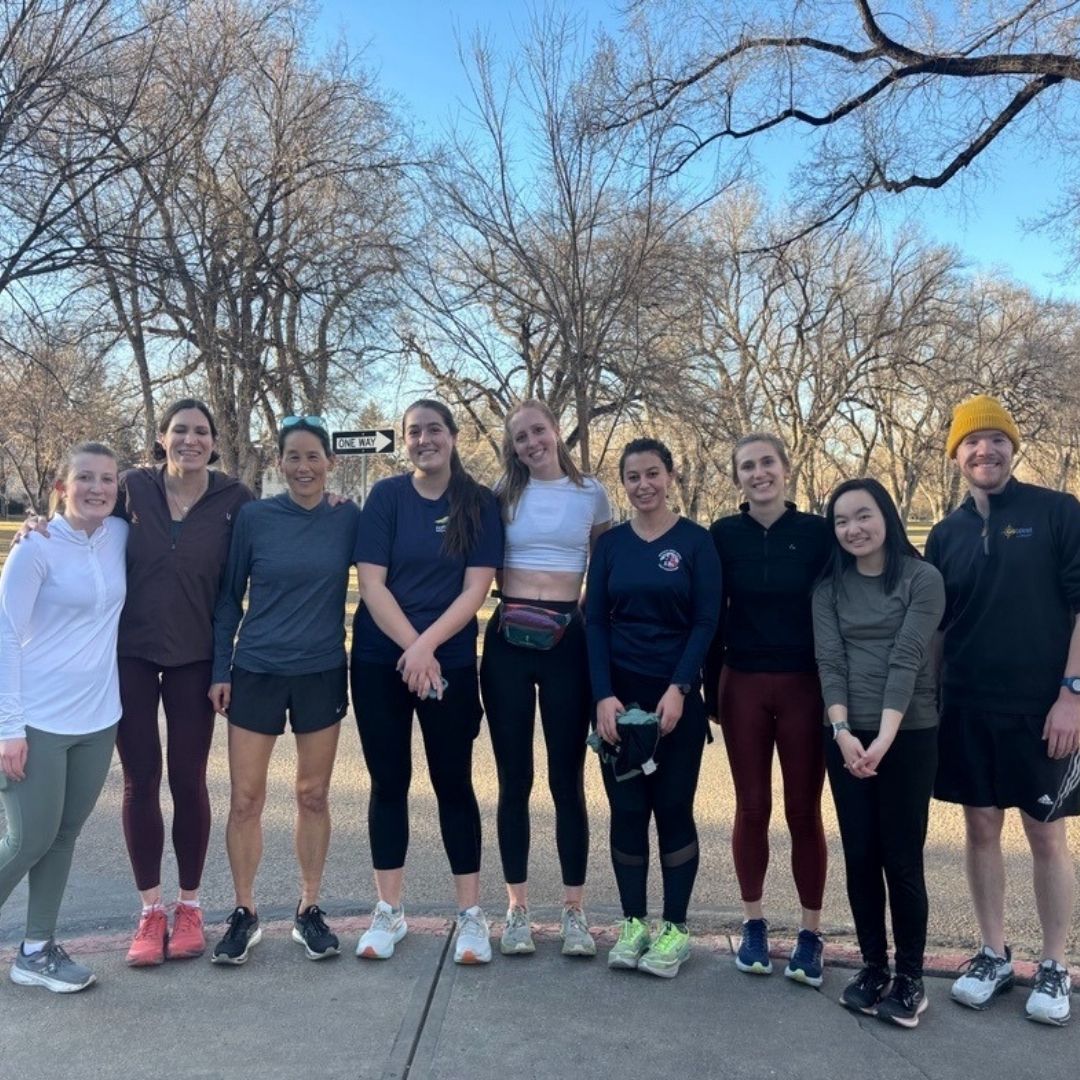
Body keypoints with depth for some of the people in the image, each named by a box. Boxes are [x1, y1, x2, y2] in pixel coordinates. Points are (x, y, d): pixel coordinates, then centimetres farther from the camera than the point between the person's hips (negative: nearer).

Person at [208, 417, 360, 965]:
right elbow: (229, 598, 2)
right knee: (245, 798, 4)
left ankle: (310, 909, 25)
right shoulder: (252, 517, -3)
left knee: (313, 795, 10)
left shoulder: (348, 519, -2)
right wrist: (220, 670, -1)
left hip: (322, 673, 1)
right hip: (256, 671, 0)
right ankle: (244, 913, 22)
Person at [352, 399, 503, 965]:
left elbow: (476, 588, -7)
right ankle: (388, 910, 20)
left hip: (450, 662, 0)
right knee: (388, 781, 8)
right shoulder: (386, 496, -1)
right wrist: (410, 647, -15)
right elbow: (371, 583, -6)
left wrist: (427, 646, -17)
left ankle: (471, 913, 16)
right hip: (380, 660, 1)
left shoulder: (480, 504, 0)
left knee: (453, 782, 5)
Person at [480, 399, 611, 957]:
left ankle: (573, 911, 15)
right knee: (514, 779, 6)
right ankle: (517, 908, 17)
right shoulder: (504, 492, 7)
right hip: (508, 639, 1)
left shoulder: (591, 494, 6)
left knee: (567, 779, 3)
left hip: (568, 640, -1)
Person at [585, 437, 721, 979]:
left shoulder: (696, 541, 0)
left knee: (673, 808, 3)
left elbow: (706, 622, -5)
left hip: (676, 695, -2)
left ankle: (675, 928, 16)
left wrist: (678, 689, -15)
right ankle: (633, 922, 20)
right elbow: (595, 622, 2)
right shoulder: (610, 544, 6)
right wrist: (604, 695, -9)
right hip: (617, 694, 2)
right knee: (626, 809, 6)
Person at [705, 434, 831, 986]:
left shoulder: (818, 532, -2)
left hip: (805, 686, -1)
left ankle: (810, 934, 19)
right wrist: (712, 691, 2)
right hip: (743, 685, 1)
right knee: (751, 807, 9)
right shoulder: (723, 535, 1)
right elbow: (712, 617, 4)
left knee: (804, 811, 6)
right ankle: (753, 924, 24)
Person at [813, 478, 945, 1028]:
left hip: (909, 736, -3)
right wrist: (843, 732, -15)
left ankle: (910, 976, 17)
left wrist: (884, 738, -19)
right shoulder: (829, 587, 7)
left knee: (901, 858, 1)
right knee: (859, 857, 8)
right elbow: (830, 662, -2)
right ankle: (873, 966, 23)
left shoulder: (922, 579, -3)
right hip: (847, 737, 3)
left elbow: (906, 661, -12)